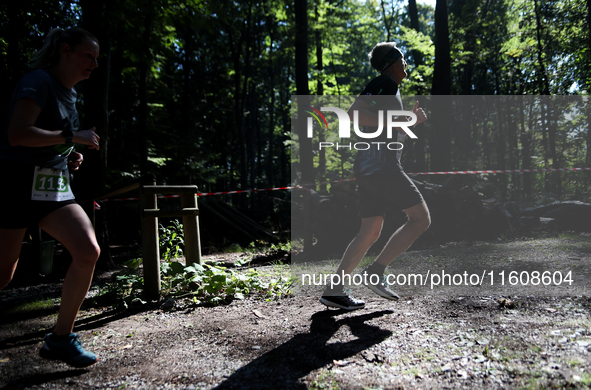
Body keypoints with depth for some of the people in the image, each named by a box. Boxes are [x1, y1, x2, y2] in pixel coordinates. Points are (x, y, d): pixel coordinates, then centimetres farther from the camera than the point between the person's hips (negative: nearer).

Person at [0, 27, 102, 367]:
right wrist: (73, 137, -17)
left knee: (89, 251, -10)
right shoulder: (39, 81, -9)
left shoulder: (70, 93, 17)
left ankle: (61, 339, 2)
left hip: (54, 187, 7)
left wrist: (70, 158, 11)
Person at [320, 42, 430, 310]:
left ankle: (334, 289, 9)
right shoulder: (385, 82, -2)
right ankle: (376, 272, -7)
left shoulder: (390, 88, 28)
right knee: (421, 218, -4)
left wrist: (409, 120, 26)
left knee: (370, 233, 9)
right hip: (381, 164, -10)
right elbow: (355, 112, -19)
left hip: (368, 168, 10)